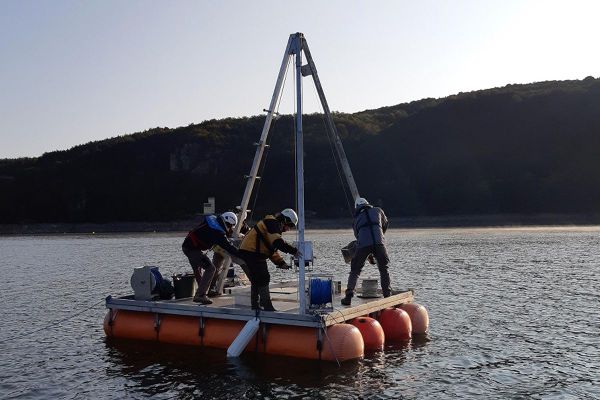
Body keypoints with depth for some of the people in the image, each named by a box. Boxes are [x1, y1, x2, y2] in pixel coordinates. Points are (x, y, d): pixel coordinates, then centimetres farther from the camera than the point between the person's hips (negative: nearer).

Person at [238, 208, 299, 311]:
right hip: (252, 252, -11)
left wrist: (281, 263, 13)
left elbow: (272, 250, 23)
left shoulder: (273, 225, 22)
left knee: (256, 280, 17)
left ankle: (255, 306, 26)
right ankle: (267, 307, -5)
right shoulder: (273, 223, -11)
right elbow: (278, 242, -27)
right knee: (263, 279, -8)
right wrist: (294, 251, -26)